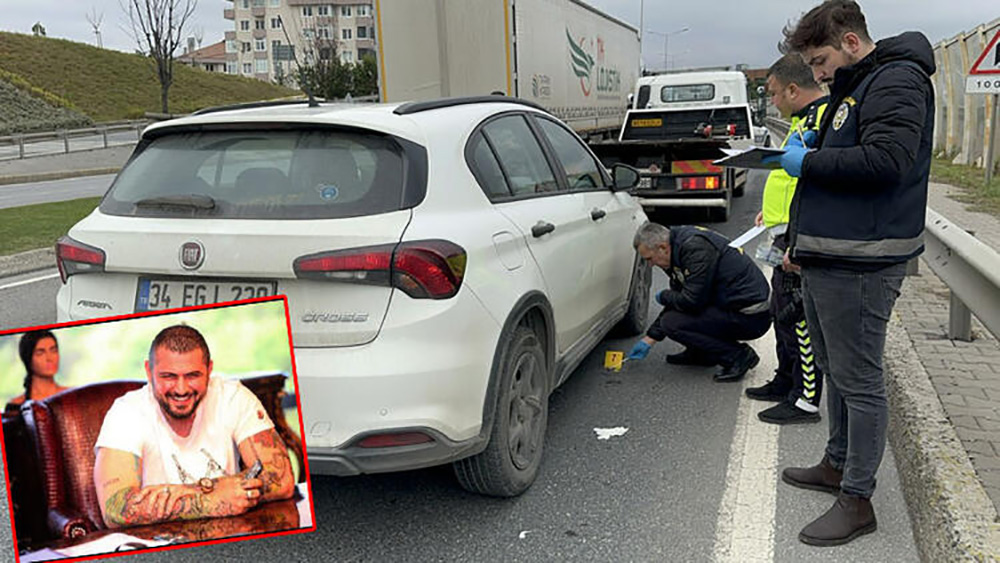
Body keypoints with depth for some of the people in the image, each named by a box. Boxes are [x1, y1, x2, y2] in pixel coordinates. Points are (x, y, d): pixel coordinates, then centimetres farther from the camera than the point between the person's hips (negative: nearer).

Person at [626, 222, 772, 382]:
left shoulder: (695, 248, -21)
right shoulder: (681, 246, 10)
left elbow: (692, 301, -24)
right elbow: (679, 301, 18)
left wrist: (664, 297, -2)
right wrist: (650, 338, 17)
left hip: (750, 317, -10)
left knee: (671, 323, -16)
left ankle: (739, 356, -8)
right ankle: (699, 354, 19)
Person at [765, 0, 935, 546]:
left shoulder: (896, 81, -11)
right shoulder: (853, 86, 21)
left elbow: (885, 162, -25)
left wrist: (809, 162, -14)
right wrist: (800, 197, 13)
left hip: (859, 266, -10)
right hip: (827, 258, 11)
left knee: (859, 381, -3)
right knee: (834, 369, 19)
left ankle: (857, 501, 7)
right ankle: (837, 465, 35)